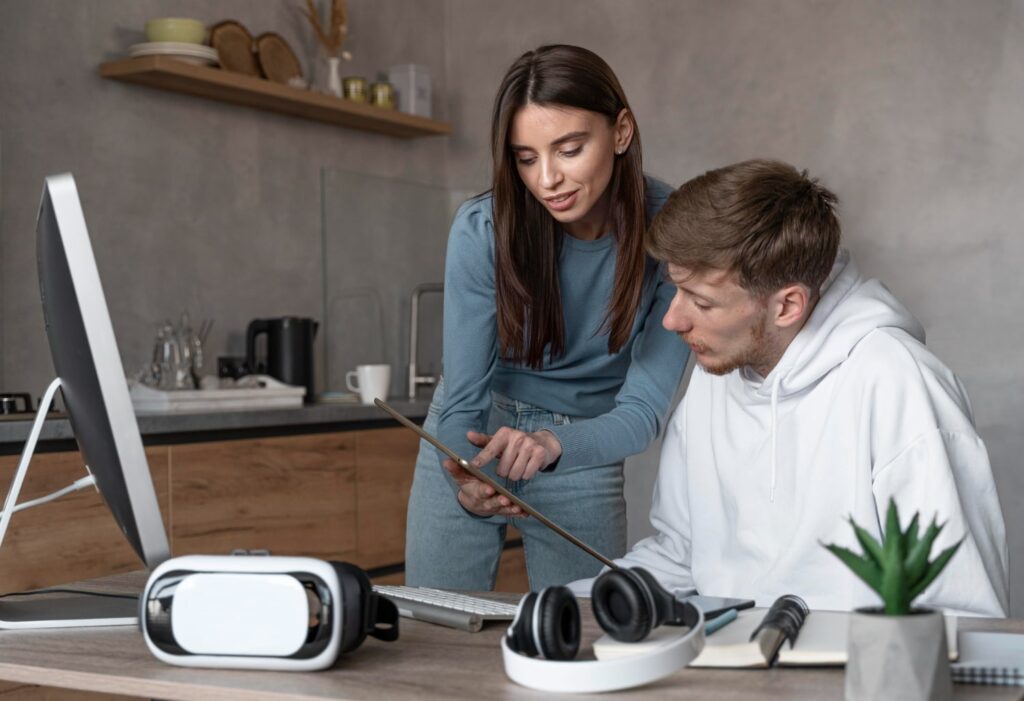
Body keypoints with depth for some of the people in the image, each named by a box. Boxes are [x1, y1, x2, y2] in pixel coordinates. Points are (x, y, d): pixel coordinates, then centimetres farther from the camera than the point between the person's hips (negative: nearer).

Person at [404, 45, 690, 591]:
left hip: (584, 450, 0)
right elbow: (463, 397, -18)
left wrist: (554, 444, -41)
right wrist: (467, 482, -38)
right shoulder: (482, 228, -22)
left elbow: (644, 408, -21)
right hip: (475, 433, 0)